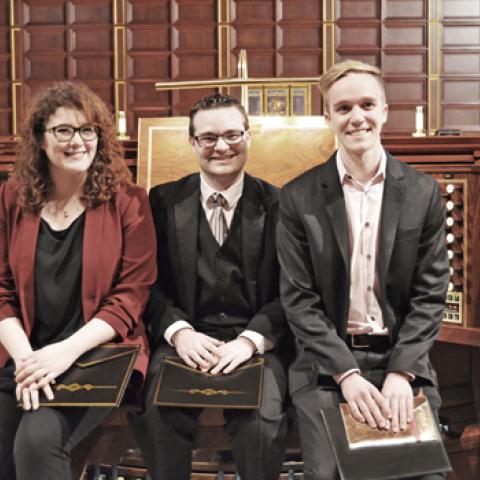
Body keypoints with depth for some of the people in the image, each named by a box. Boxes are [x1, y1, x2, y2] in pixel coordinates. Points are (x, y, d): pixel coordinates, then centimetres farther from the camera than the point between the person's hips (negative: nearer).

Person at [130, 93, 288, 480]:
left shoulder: (276, 204, 3)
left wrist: (250, 340, -16)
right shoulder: (164, 201, 8)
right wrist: (178, 331, -12)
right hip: (184, 340, 1)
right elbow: (150, 282, 5)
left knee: (264, 422, -28)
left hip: (256, 342, -1)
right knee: (156, 416, -27)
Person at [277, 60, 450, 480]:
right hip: (327, 364, -1)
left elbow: (430, 294, 0)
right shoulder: (299, 197, -2)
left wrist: (401, 372, -12)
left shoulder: (423, 193, 1)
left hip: (403, 359, 1)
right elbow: (298, 298, -5)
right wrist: (346, 373, -14)